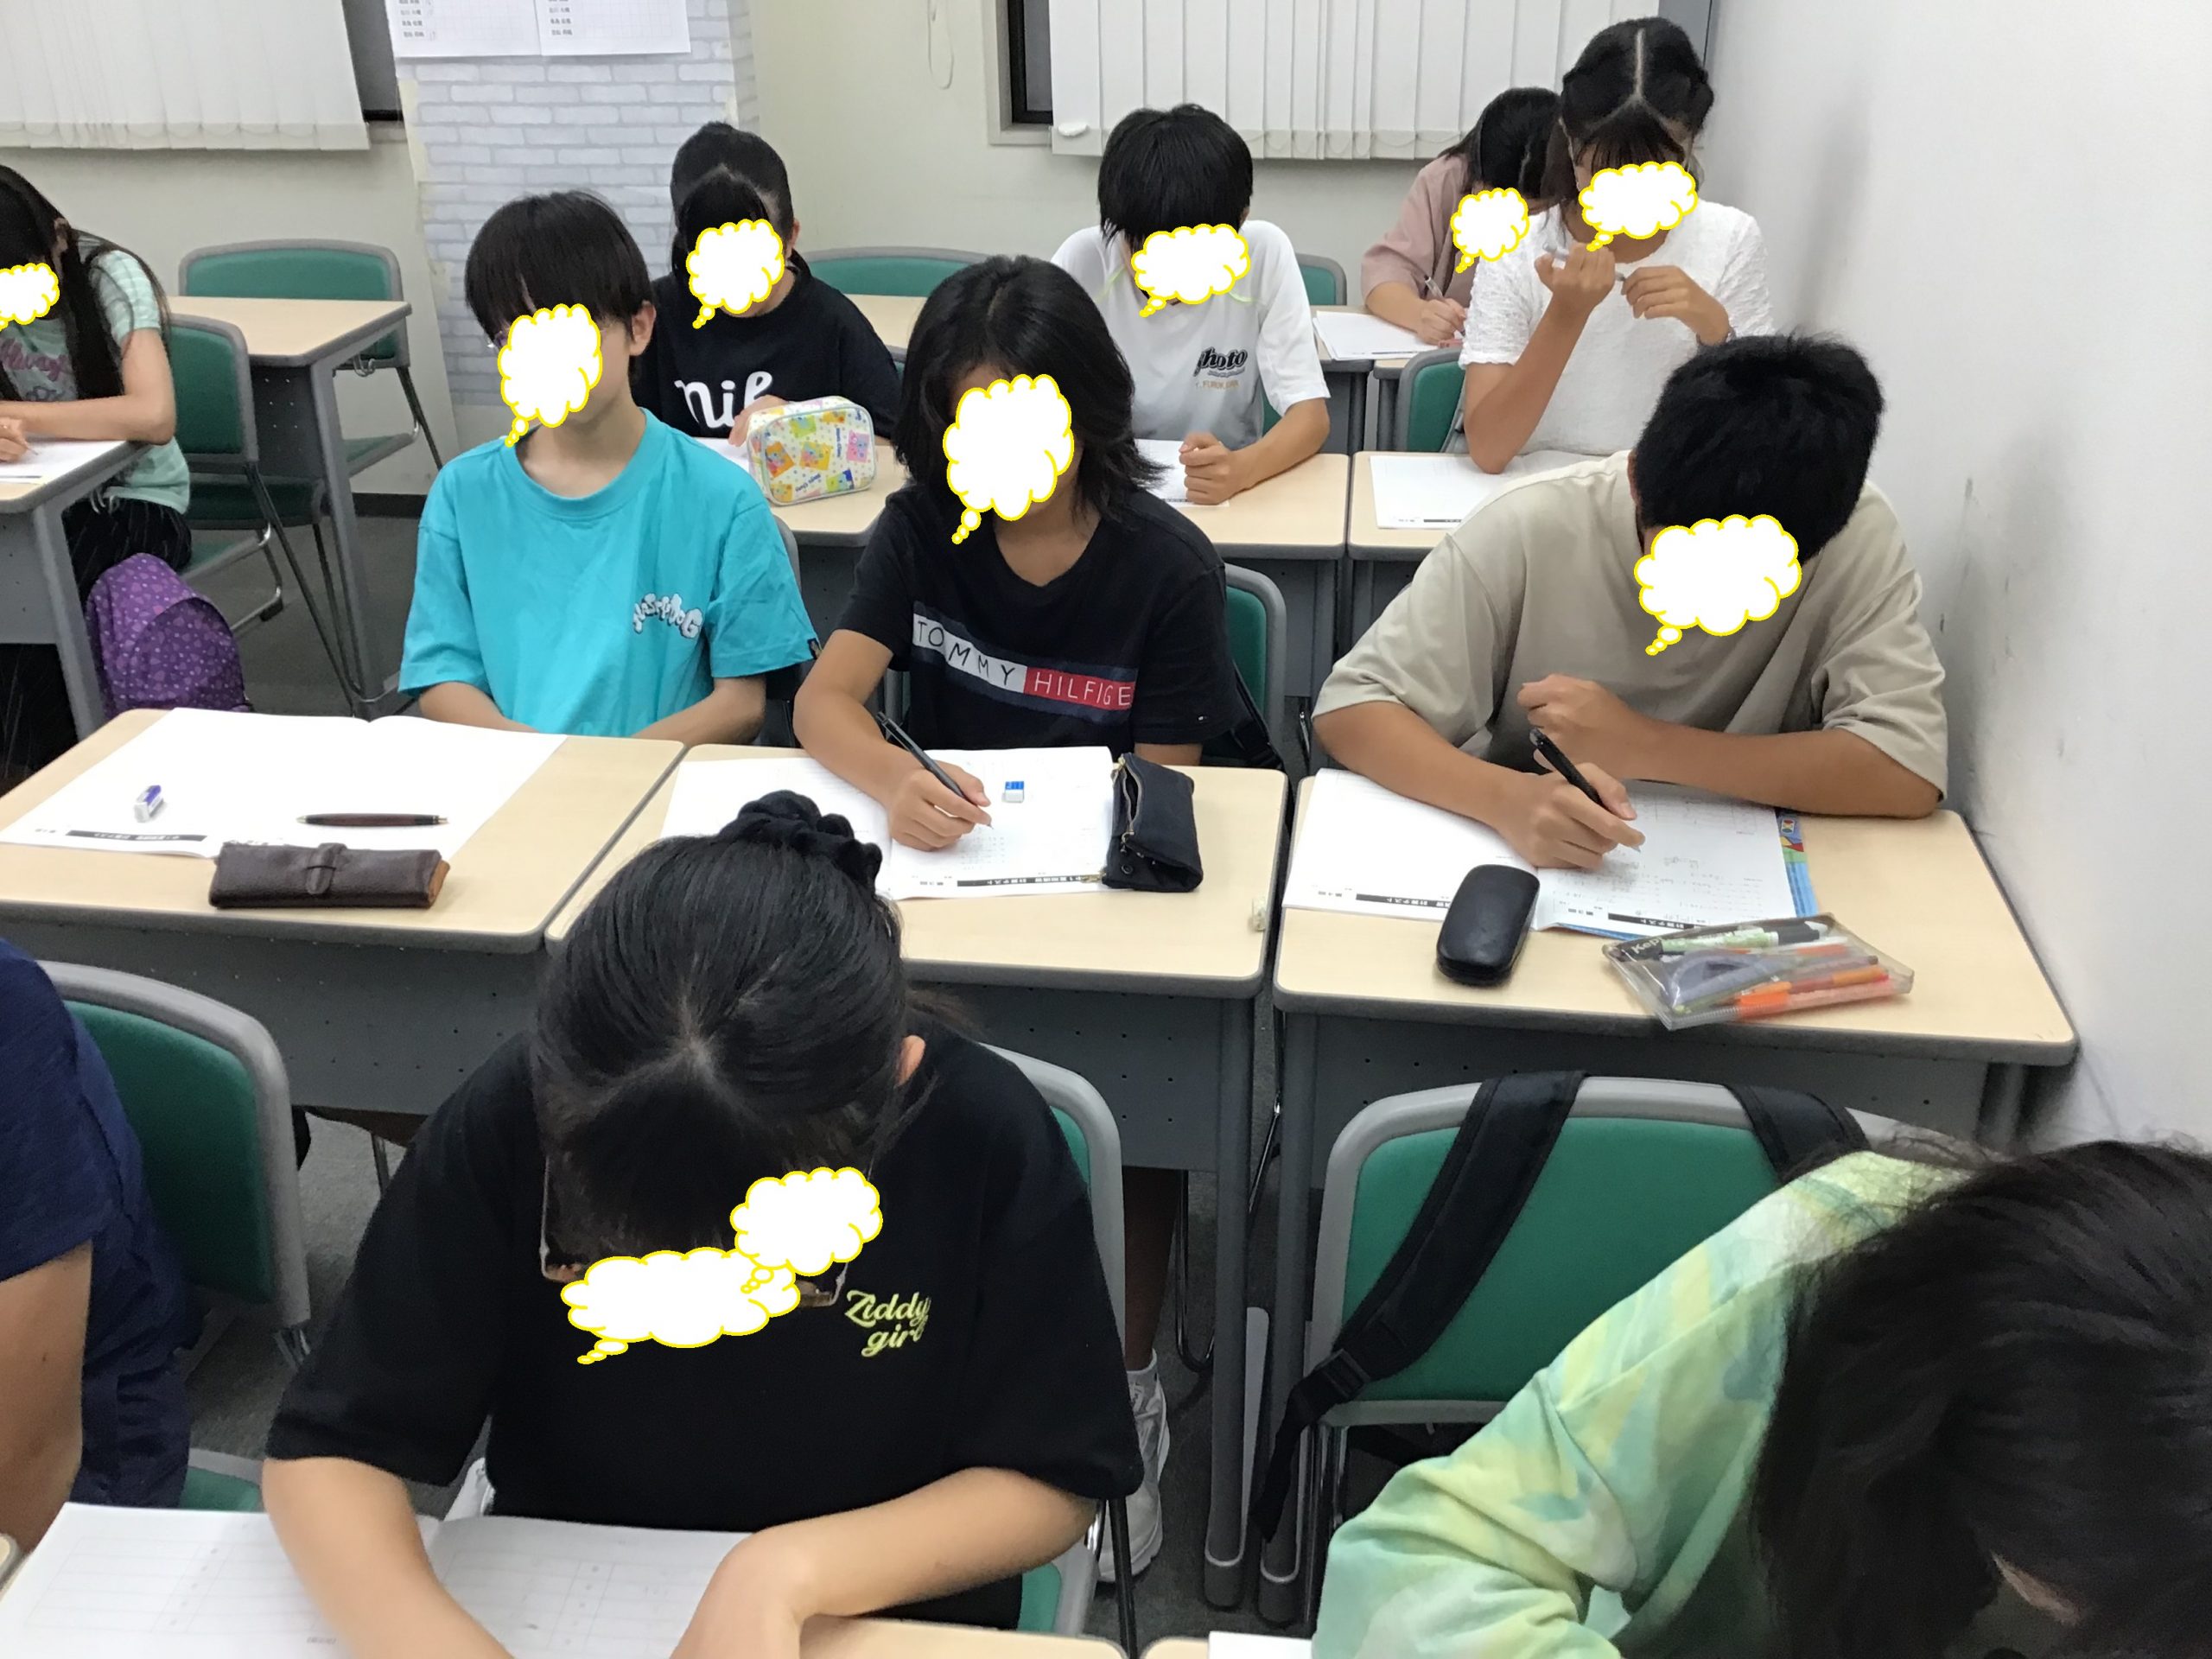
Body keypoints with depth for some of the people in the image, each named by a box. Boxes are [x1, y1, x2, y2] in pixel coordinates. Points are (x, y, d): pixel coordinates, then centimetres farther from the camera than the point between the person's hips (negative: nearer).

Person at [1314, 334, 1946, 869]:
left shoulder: (1859, 537, -14)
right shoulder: (1532, 528, -17)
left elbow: (1909, 772, -19)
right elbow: (1352, 708, -17)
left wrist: (1644, 747, -24)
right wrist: (1508, 797, -35)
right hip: (1517, 865, -2)